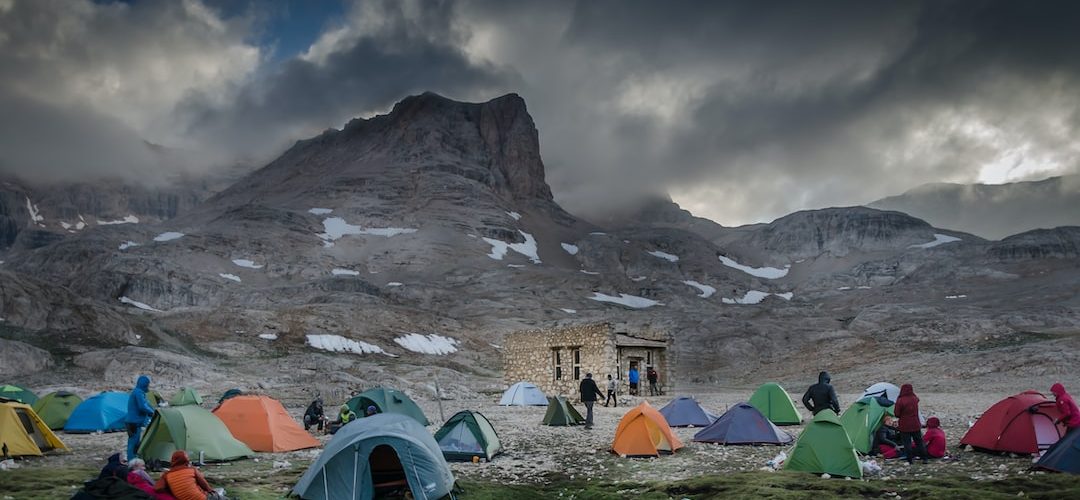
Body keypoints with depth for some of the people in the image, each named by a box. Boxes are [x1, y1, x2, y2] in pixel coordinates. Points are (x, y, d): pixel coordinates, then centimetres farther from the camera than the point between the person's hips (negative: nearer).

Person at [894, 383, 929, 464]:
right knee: (919, 442, 14)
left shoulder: (900, 401, -17)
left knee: (907, 443, 2)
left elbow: (896, 413, -12)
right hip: (916, 425, 5)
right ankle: (924, 458, 17)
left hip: (905, 426, -5)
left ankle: (910, 460, 2)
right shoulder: (915, 399, 0)